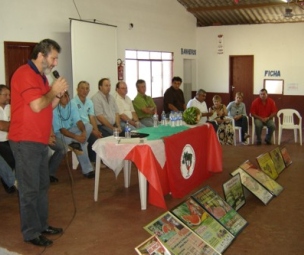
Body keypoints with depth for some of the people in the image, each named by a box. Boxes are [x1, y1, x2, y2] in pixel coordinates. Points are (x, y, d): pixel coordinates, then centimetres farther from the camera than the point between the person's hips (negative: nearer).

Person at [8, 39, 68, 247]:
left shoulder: (41, 76, 17)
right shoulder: (25, 74, -14)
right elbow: (37, 106, -22)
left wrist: (58, 94, 3)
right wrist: (53, 90, -8)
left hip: (40, 140, 10)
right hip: (26, 141, -10)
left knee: (42, 185, 15)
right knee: (30, 189, -3)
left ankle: (42, 225, 27)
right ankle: (31, 233, 7)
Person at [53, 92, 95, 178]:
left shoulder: (72, 105, -7)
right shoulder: (54, 109, -24)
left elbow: (78, 121, -14)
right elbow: (61, 129, -27)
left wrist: (84, 131, -36)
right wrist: (76, 136, -38)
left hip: (71, 129, 6)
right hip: (59, 133, -6)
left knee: (88, 126, -21)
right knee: (81, 144, -34)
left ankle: (75, 144, -30)